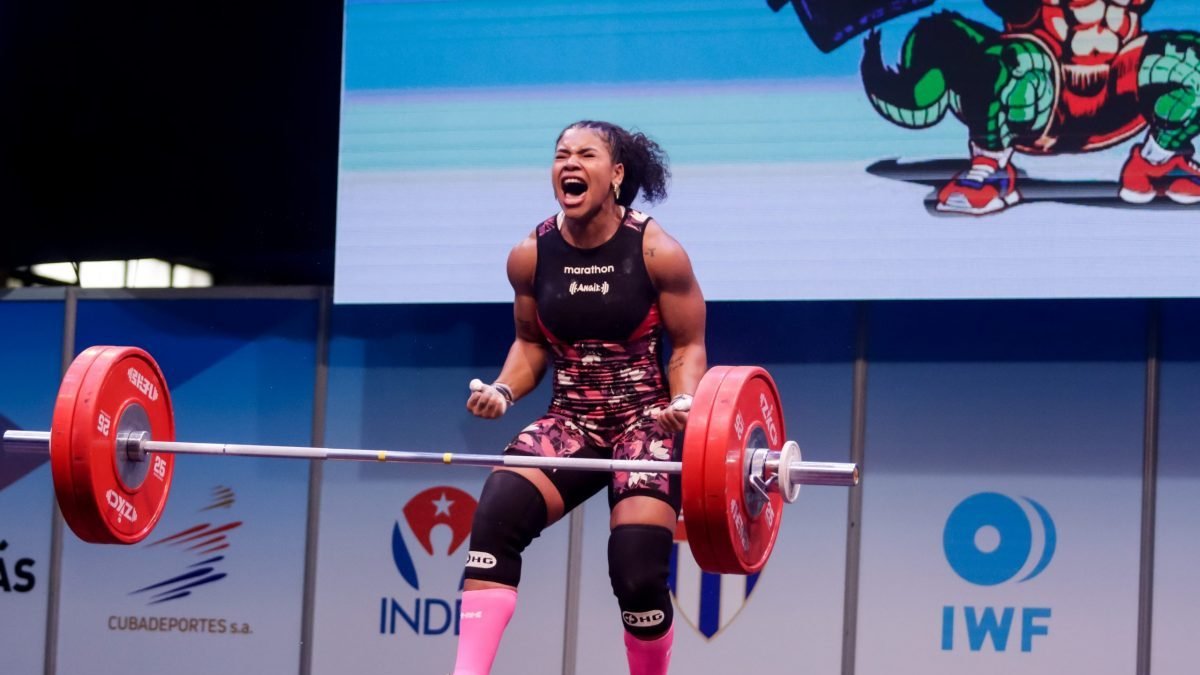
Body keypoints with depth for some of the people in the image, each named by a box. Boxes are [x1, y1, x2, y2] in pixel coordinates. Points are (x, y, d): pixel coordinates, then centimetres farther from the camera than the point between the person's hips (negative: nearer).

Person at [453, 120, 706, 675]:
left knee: (638, 573, -16)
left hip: (644, 422, -3)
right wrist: (503, 390, -7)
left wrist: (684, 404, -23)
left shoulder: (658, 252, -10)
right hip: (569, 422, 3)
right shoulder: (530, 255, -1)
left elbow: (688, 345, -3)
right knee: (495, 518, -22)